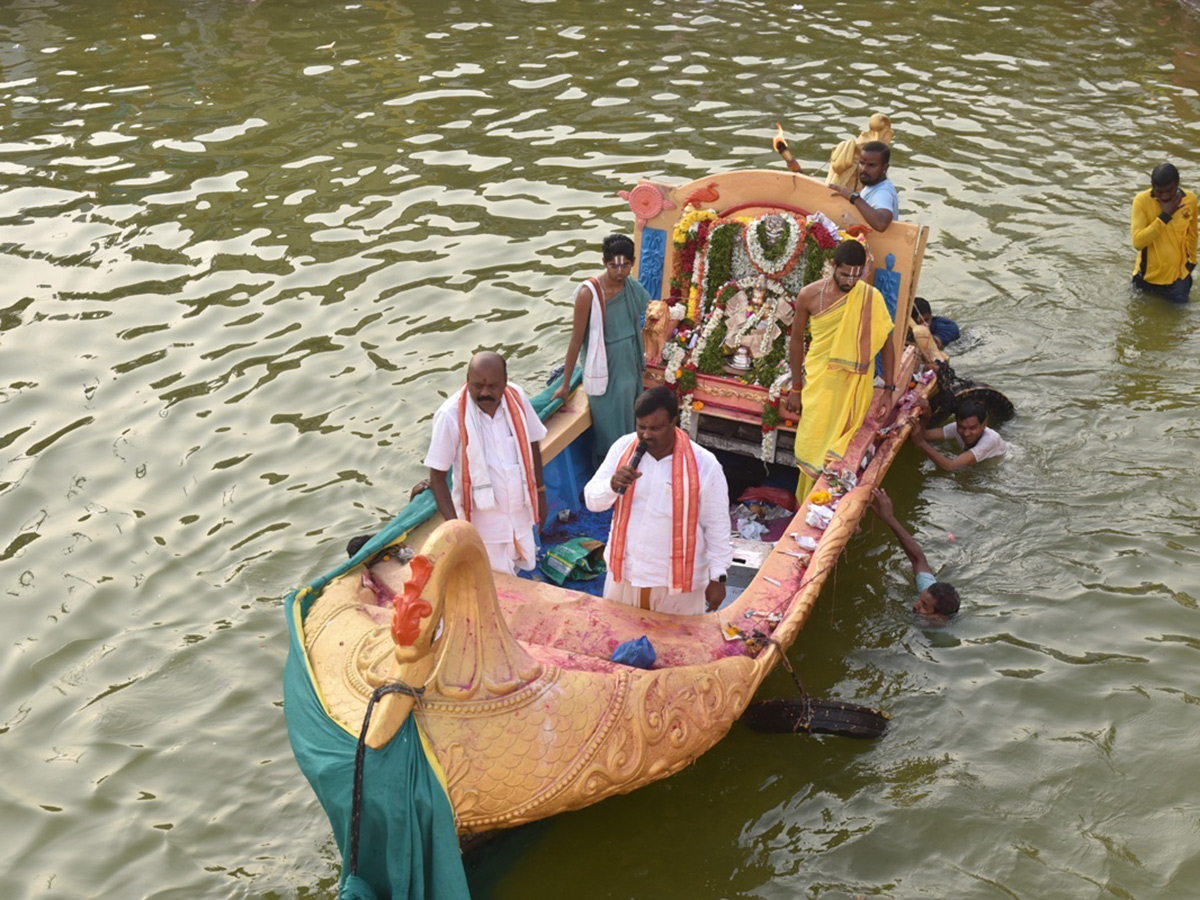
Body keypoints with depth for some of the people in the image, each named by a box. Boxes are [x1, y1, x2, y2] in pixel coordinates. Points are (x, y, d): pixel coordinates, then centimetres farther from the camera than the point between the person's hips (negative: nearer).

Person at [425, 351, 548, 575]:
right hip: (481, 521, -4)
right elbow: (437, 476, -17)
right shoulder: (451, 414, -22)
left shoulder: (517, 397, -10)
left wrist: (540, 493, 11)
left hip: (519, 512, 4)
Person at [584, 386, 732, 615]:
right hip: (624, 572, 3)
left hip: (677, 580, -3)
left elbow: (717, 527, -9)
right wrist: (613, 485, -26)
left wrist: (717, 578, -5)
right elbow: (592, 500, -5)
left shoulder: (704, 465, -17)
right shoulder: (623, 448, -8)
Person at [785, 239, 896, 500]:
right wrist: (796, 387, 8)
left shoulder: (871, 298, -7)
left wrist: (888, 389, -2)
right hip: (817, 380, 1)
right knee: (812, 444, -1)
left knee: (838, 445, -2)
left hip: (852, 385, -1)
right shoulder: (809, 295, -4)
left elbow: (886, 344, 1)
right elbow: (796, 340, 6)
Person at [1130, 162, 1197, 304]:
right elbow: (1137, 242, -28)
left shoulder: (1190, 199, -8)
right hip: (1148, 275, -2)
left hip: (1178, 276, 2)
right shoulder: (1142, 200, -19)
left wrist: (1191, 260, 21)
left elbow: (1192, 233, 10)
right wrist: (1165, 216, -29)